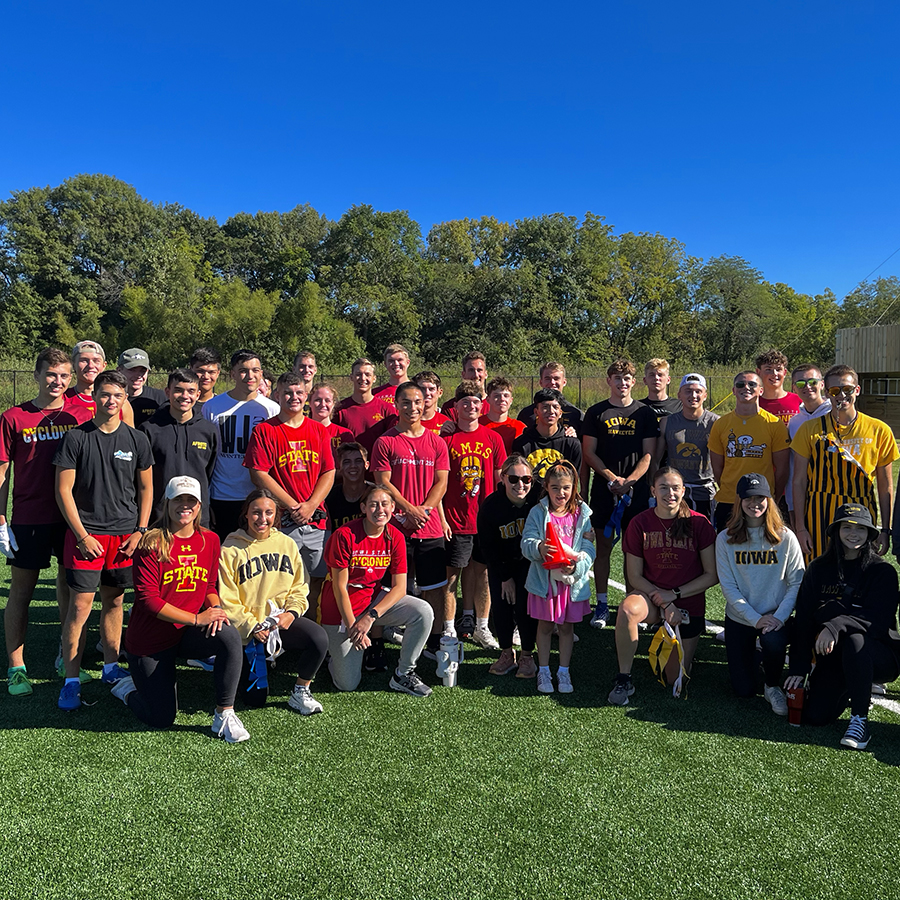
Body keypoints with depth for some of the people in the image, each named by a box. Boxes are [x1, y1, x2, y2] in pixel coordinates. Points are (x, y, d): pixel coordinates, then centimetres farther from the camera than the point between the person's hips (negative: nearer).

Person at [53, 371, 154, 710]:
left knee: (114, 600, 12)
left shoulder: (137, 439, 5)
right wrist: (82, 535, -8)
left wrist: (140, 531, 2)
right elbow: (64, 491, -3)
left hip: (125, 535, 3)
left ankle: (111, 667, 25)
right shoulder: (76, 438, -2)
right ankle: (71, 680, 5)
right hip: (86, 534, -2)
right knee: (80, 604, -4)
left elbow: (146, 488, 11)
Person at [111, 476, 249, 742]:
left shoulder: (210, 540, 0)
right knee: (162, 720, 2)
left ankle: (224, 715, -16)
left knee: (230, 637, -30)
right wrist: (196, 618, -22)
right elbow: (148, 599, -18)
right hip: (150, 638, -3)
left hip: (188, 633, 3)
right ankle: (129, 688, 36)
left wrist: (215, 608, -13)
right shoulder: (152, 543, -15)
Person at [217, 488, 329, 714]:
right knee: (255, 699, -1)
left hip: (282, 619, 2)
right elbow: (227, 601, -8)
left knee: (319, 638, -29)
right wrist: (252, 626, -17)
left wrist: (292, 612, -13)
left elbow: (299, 588, 6)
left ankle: (300, 692, -5)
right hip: (247, 627, -2)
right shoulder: (230, 549, -7)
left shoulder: (287, 544, 4)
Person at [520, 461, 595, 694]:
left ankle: (564, 671, 27)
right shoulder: (538, 513, -2)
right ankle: (543, 671, 25)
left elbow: (589, 548, -3)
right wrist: (539, 548, -32)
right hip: (544, 579, -1)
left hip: (572, 580, 1)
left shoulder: (583, 513, 1)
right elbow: (526, 543, -9)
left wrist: (576, 566, -21)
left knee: (567, 626, 12)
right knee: (545, 625, 11)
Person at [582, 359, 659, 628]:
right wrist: (612, 478, -10)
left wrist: (629, 481, -12)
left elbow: (648, 455, 2)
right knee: (603, 547, 3)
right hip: (603, 489, 0)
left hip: (636, 490, 0)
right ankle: (602, 604, 12)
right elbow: (589, 453, 2)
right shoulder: (596, 412, 6)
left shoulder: (645, 413, 8)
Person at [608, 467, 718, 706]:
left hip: (689, 604, 0)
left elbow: (712, 576, -7)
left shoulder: (699, 523, -10)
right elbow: (635, 576, -5)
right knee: (627, 610, -36)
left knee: (676, 681, 1)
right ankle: (624, 679, -18)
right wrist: (664, 604, -16)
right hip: (651, 595, 0)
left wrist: (673, 594, -15)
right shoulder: (639, 523, -8)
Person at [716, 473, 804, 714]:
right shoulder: (725, 540, -5)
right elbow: (728, 586, -7)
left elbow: (797, 583, -6)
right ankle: (751, 656, 36)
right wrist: (755, 618, -16)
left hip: (775, 616, -1)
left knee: (773, 641, -35)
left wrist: (779, 616, -19)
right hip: (739, 618, 1)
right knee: (744, 690, -1)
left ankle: (773, 687, -2)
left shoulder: (785, 537, -5)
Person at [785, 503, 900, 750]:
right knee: (815, 715, -12)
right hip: (832, 658, 4)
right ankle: (850, 690, 21)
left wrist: (837, 626, -36)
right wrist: (798, 668, -4)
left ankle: (859, 719, -20)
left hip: (880, 655, -3)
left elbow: (878, 620, -20)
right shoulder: (818, 569, 4)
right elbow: (804, 619, 1)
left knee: (854, 641, -38)